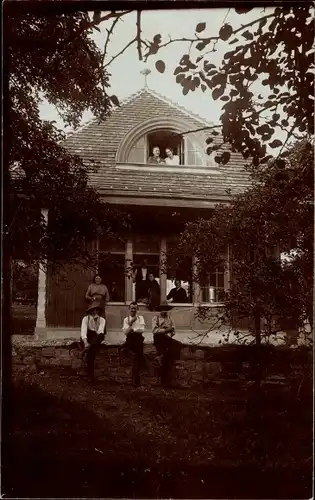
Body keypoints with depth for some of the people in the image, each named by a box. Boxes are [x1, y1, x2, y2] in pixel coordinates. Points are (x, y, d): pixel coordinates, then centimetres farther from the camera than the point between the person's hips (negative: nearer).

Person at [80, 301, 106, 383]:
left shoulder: (102, 320, 0)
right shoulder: (86, 318, -6)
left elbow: (100, 332, -15)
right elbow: (83, 331, -21)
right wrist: (85, 342, -36)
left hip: (96, 340, 2)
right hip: (86, 339, -2)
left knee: (101, 335, -28)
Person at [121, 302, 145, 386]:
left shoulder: (140, 318, 13)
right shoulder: (126, 319, 13)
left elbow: (142, 330, -2)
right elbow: (125, 332, -2)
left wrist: (132, 329, -6)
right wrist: (131, 323, -11)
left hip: (138, 339, 0)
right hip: (130, 340, 0)